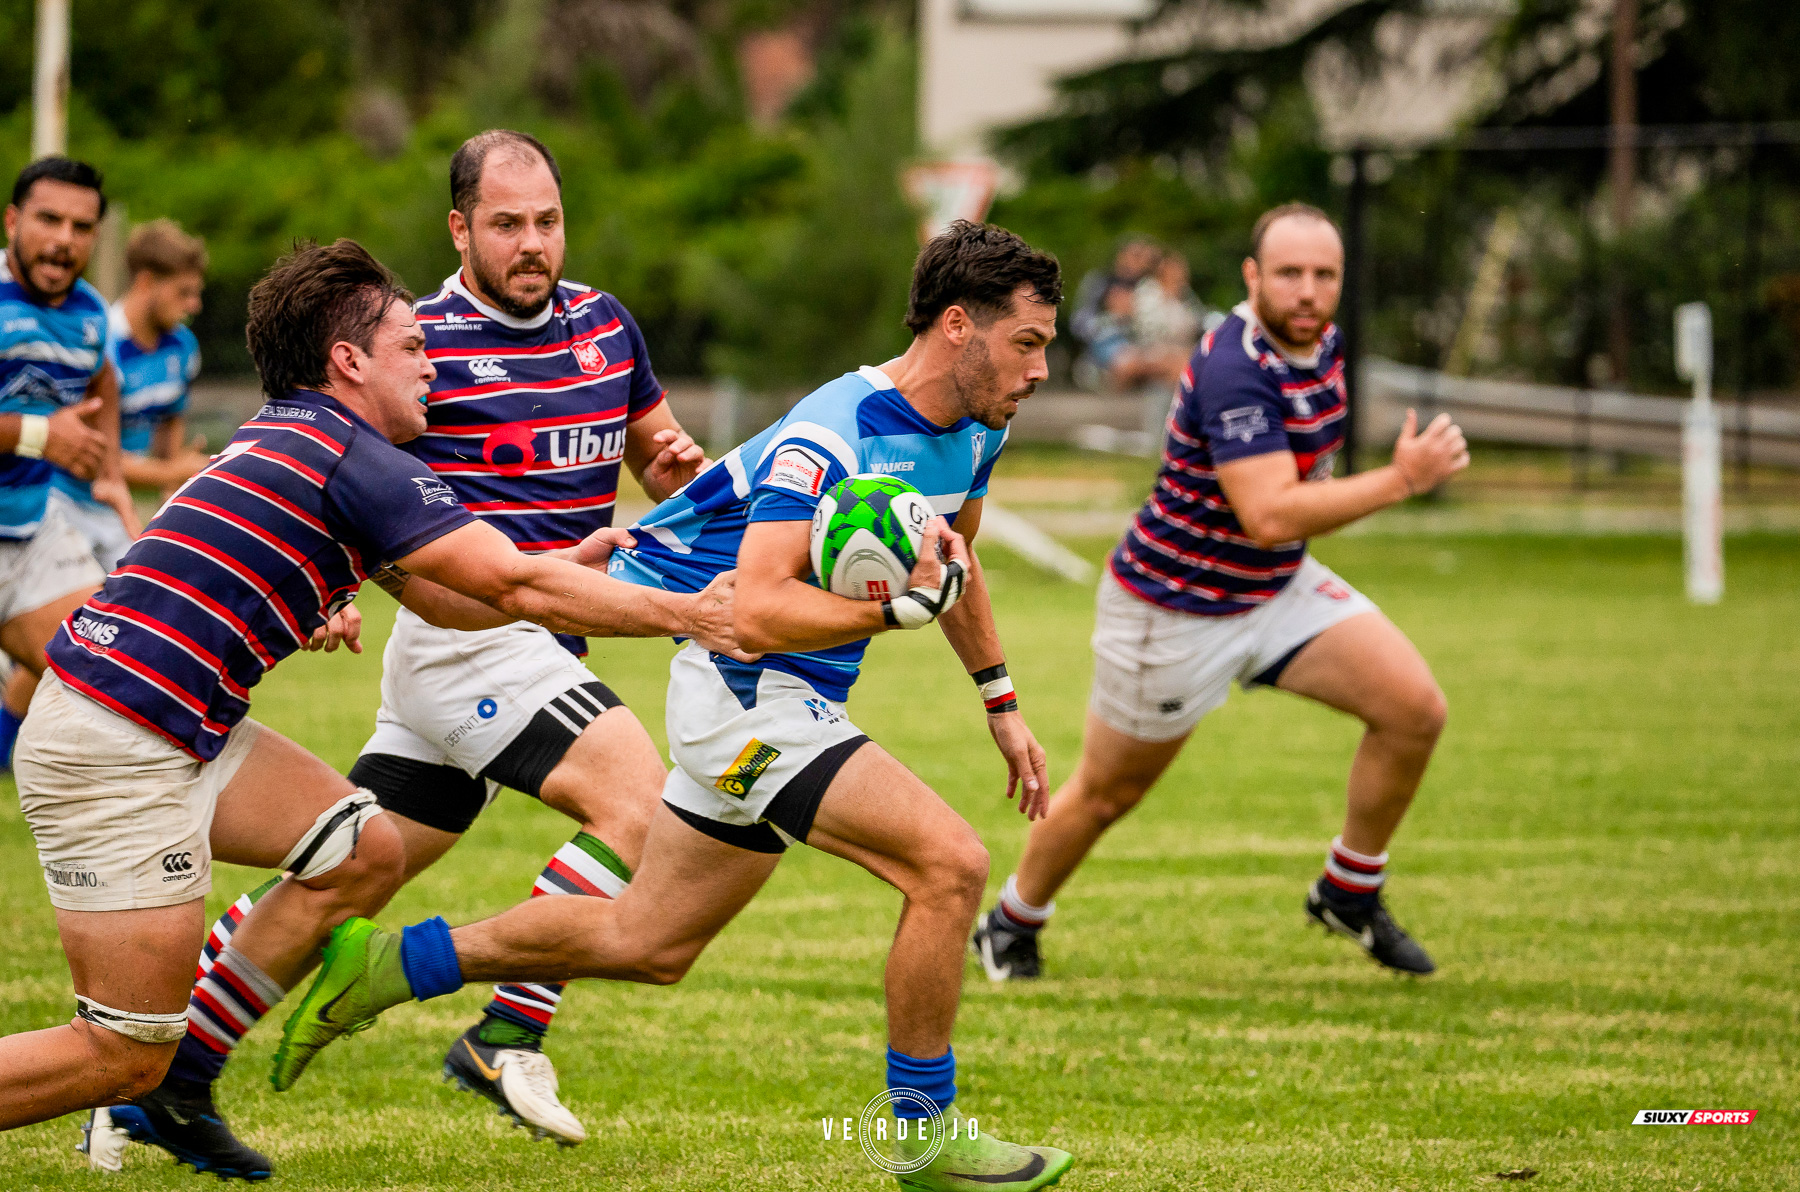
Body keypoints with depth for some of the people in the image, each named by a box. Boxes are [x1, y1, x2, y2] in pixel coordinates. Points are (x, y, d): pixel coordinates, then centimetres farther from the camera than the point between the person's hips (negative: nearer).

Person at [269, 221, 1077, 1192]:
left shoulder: (974, 429, 4)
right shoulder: (832, 436, -26)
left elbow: (952, 563, 24)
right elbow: (760, 612, -34)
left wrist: (999, 699, 26)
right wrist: (902, 604, -32)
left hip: (789, 702, 9)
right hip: (746, 687, -9)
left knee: (643, 943, 15)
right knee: (948, 864, -18)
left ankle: (382, 966, 25)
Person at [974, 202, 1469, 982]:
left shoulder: (1321, 344, -2)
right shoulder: (1233, 369, -31)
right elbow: (1269, 517, -38)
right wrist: (1399, 481, -38)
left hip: (1278, 588, 8)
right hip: (1175, 610, -8)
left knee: (1415, 709, -8)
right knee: (1107, 794, 9)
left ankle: (1349, 894, 10)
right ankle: (1012, 924, 35)